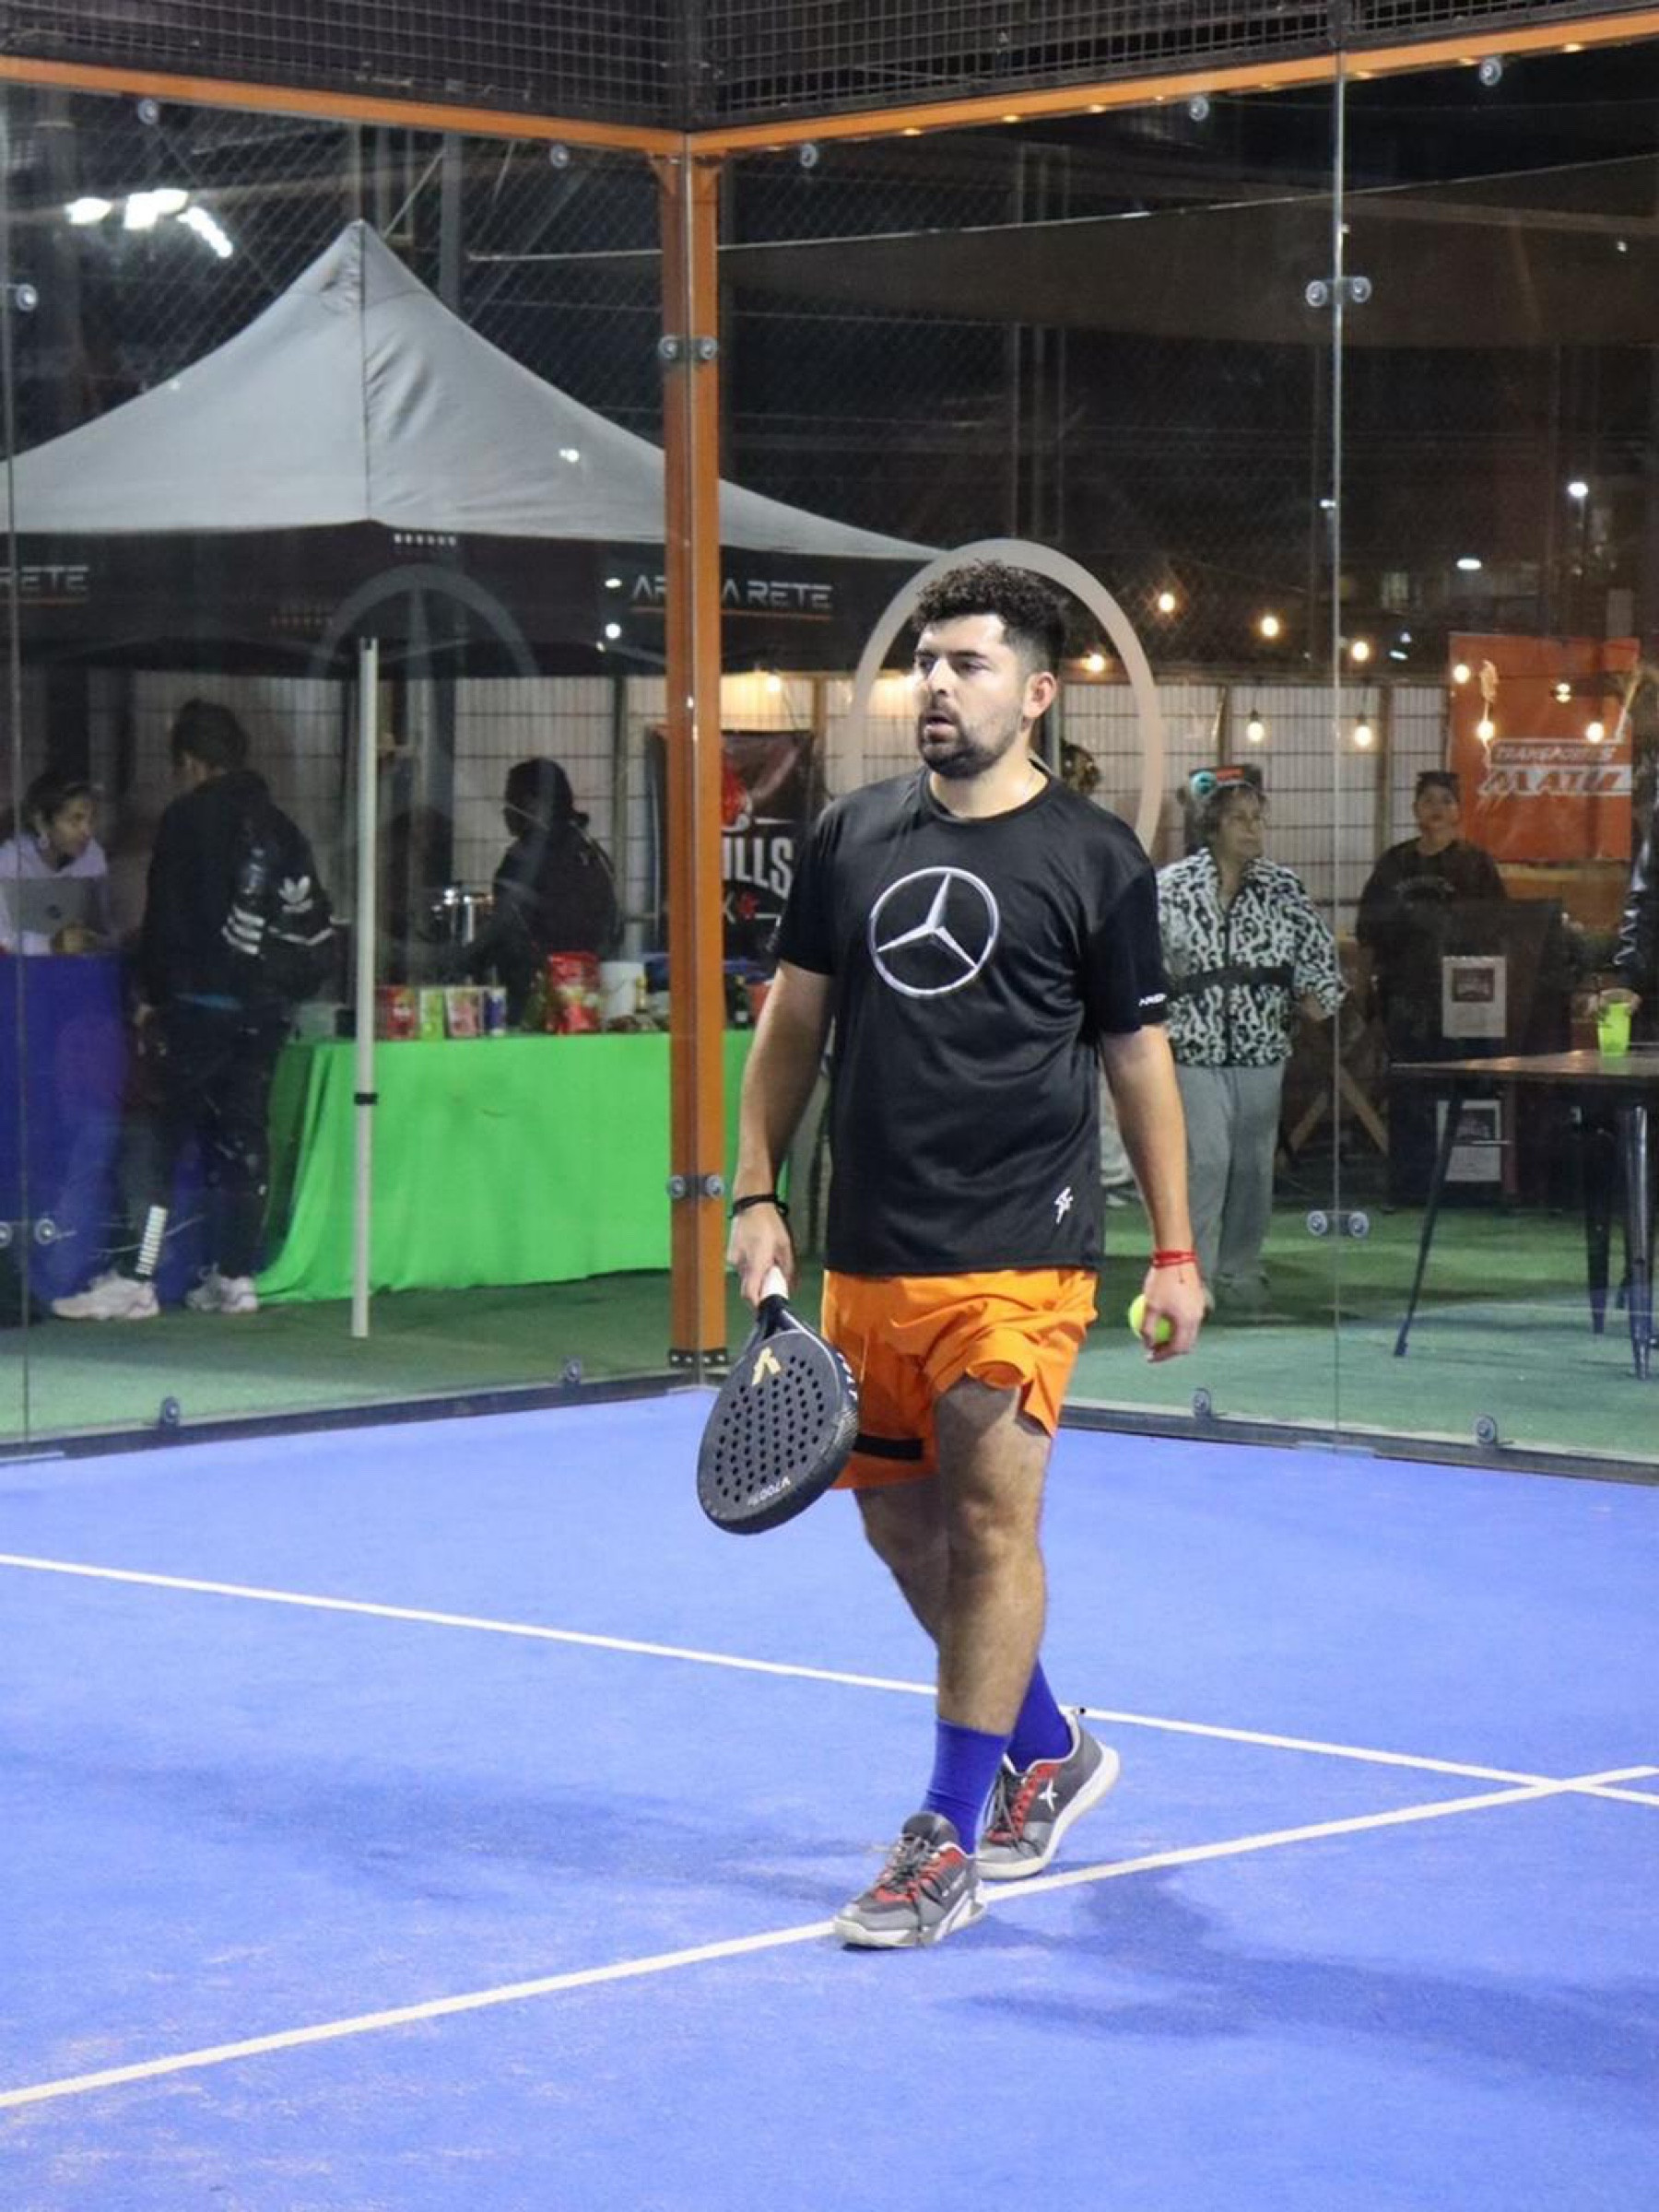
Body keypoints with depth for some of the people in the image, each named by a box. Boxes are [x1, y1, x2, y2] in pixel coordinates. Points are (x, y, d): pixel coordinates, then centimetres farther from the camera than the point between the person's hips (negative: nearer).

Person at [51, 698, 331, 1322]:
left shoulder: (187, 819, -5)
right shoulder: (280, 826, 14)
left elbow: (165, 916, -8)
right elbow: (315, 926, 14)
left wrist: (149, 997, -2)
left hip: (199, 1005, -6)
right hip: (266, 1008, 6)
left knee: (160, 1135, -5)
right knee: (242, 1136, 10)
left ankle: (136, 1281, -10)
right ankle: (235, 1277, 11)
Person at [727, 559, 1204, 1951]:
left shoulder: (1095, 861, -1)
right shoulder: (851, 838, 9)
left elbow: (1141, 1059, 4)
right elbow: (793, 1023, 15)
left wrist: (1175, 1253, 3)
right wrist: (757, 1194, 7)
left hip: (1016, 1259, -5)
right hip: (867, 1259, 5)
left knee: (991, 1526, -9)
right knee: (904, 1531, 12)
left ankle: (947, 1844, -1)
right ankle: (1051, 1754, 34)